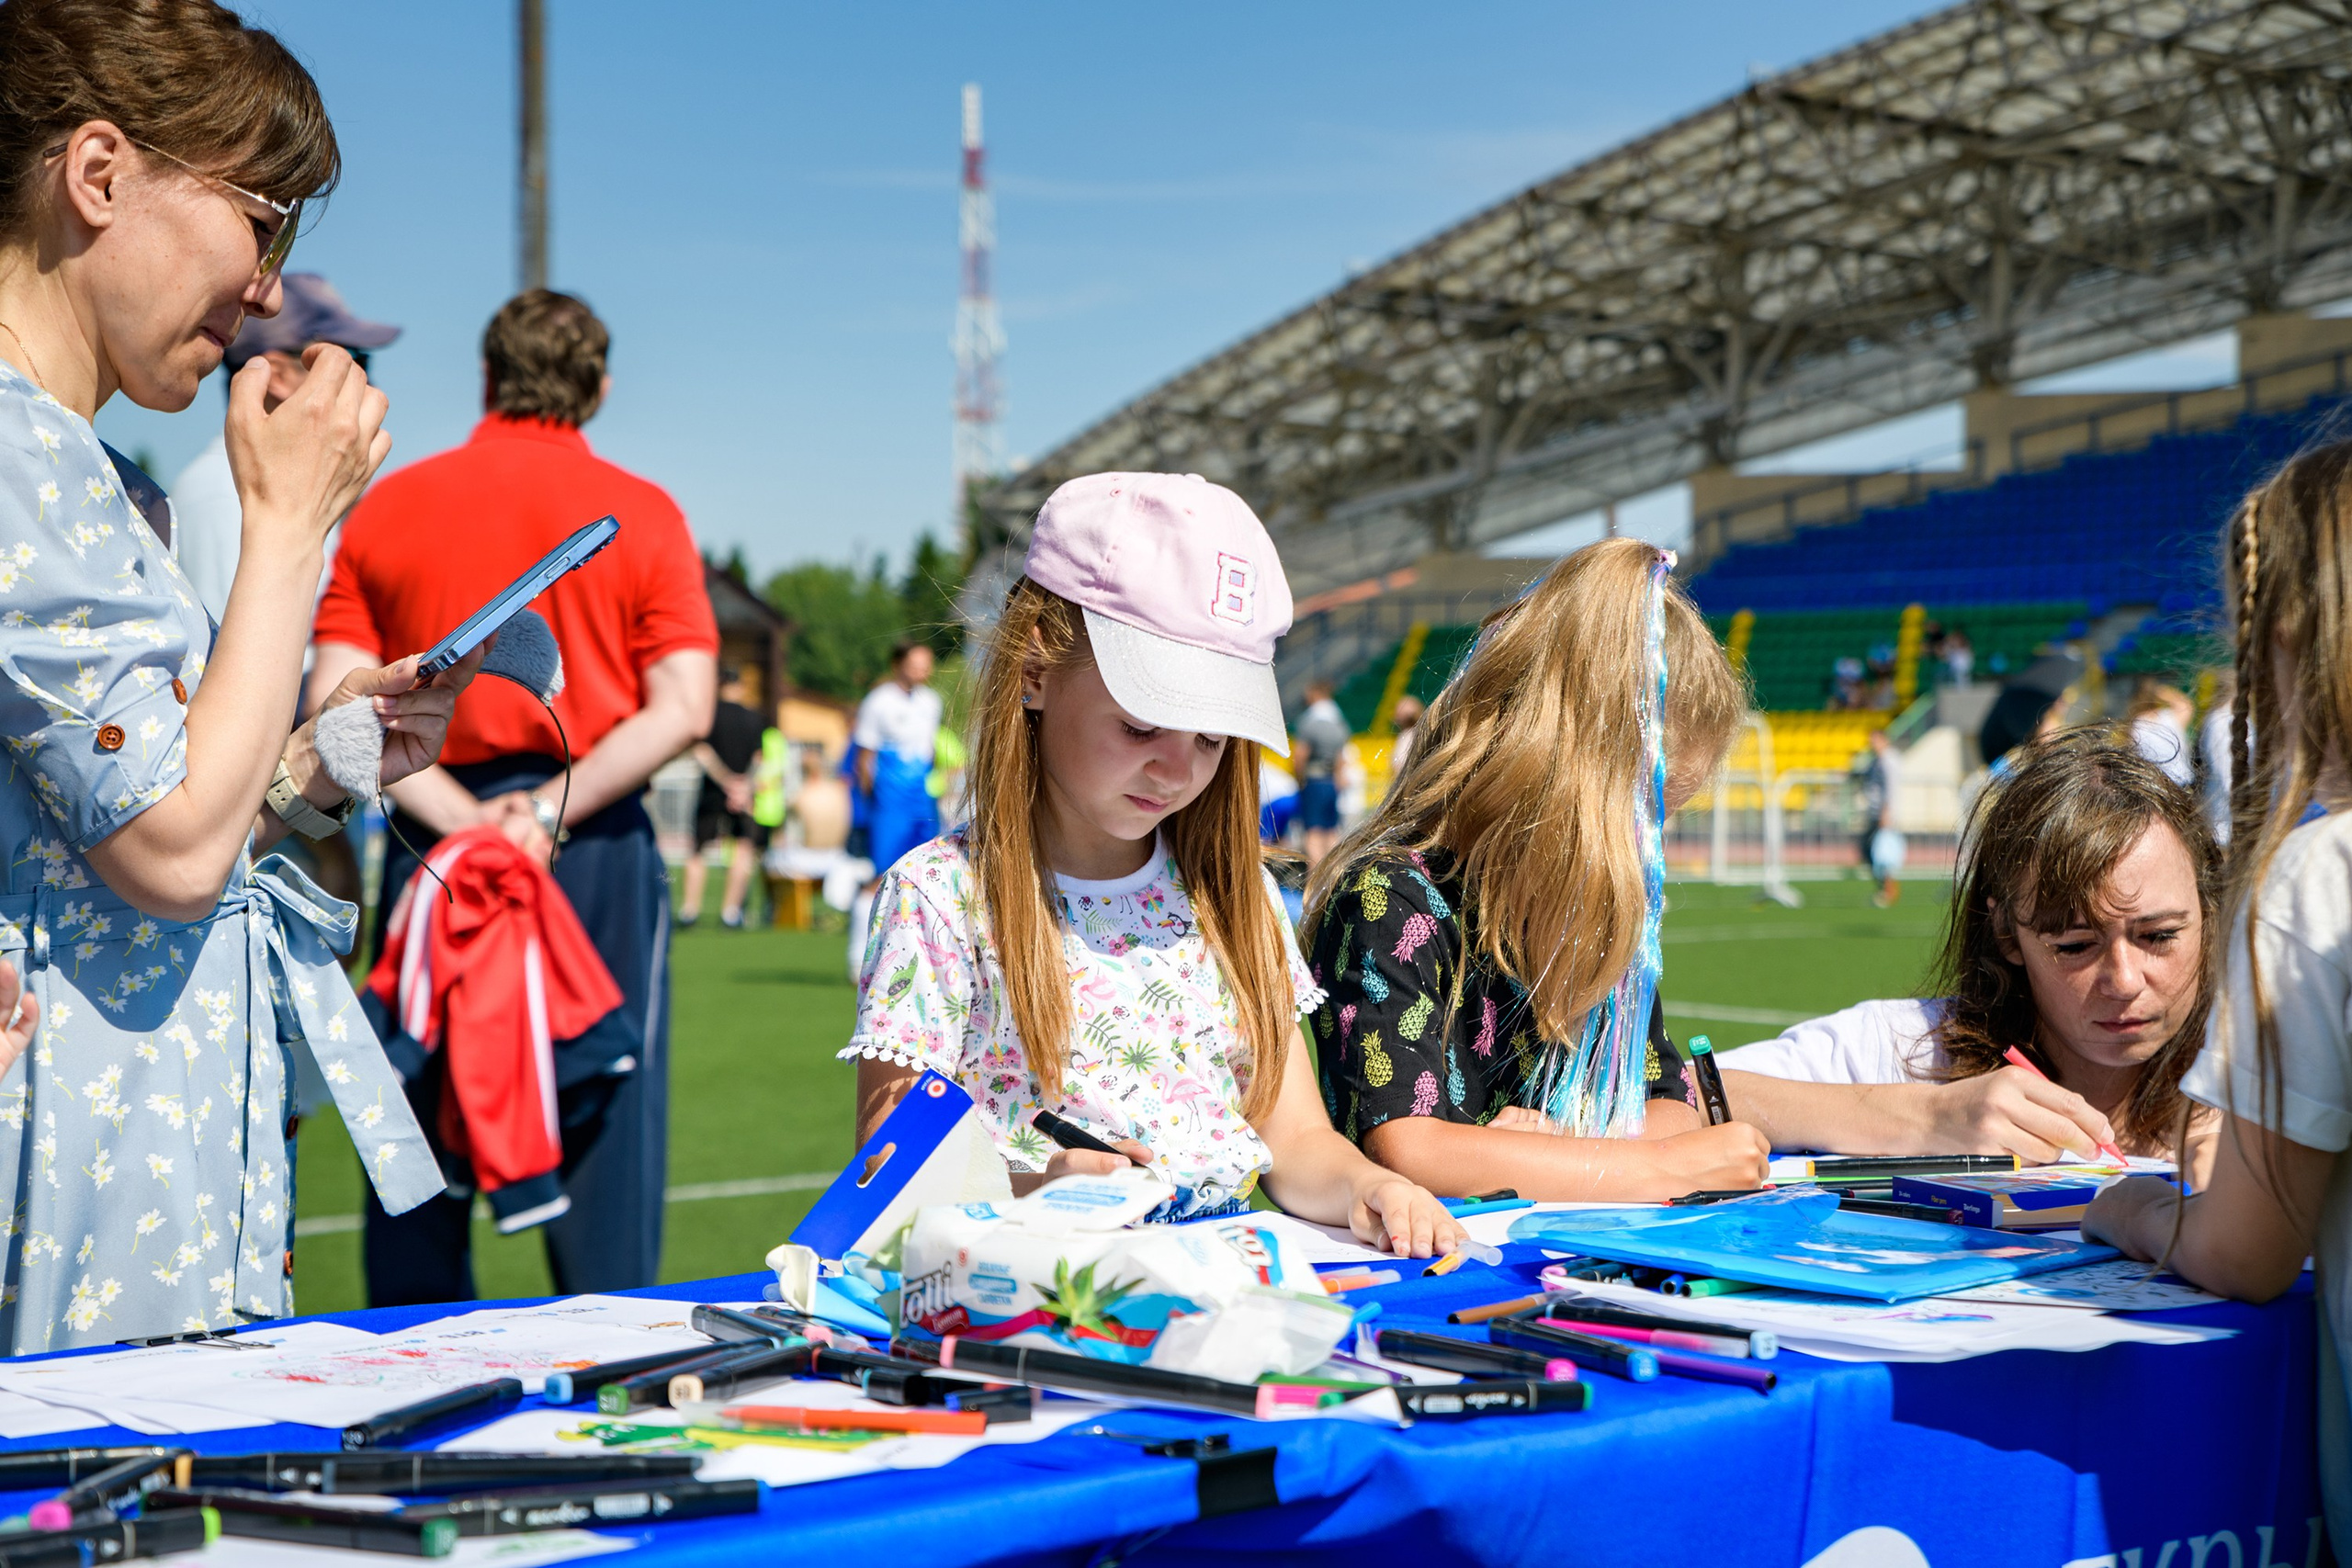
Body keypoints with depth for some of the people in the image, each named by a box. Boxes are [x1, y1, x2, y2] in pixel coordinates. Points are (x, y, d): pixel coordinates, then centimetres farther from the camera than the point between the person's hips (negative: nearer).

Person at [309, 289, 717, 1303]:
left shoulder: (386, 510, 6)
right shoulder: (641, 514, 2)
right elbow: (682, 708, -9)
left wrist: (460, 818, -9)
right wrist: (552, 809, -11)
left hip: (433, 841, 2)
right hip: (597, 847, -1)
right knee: (602, 1119, 3)